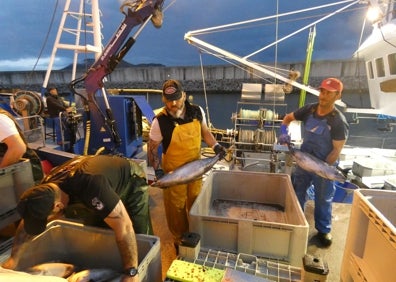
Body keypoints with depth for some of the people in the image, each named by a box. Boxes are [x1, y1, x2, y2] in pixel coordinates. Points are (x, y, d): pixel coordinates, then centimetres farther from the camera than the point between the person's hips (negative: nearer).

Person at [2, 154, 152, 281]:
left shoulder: (91, 186, -46)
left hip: (131, 182, -6)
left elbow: (124, 228, -43)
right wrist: (13, 258, -5)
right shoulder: (47, 187, -21)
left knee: (139, 238, -2)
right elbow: (26, 223, -2)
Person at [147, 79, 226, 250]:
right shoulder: (160, 121, -22)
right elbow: (152, 148, -11)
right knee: (176, 207, 11)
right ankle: (180, 241, 37)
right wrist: (158, 170, -21)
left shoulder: (197, 111, -11)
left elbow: (205, 132, 7)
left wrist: (215, 146, -9)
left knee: (196, 202, 22)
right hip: (173, 172, -4)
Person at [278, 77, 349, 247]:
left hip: (325, 165, -4)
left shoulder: (338, 121, -20)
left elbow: (337, 150, -18)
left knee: (323, 199, 12)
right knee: (297, 193, 16)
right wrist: (283, 132, -11)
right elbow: (288, 118, 7)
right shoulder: (309, 110, -7)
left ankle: (323, 230, 34)